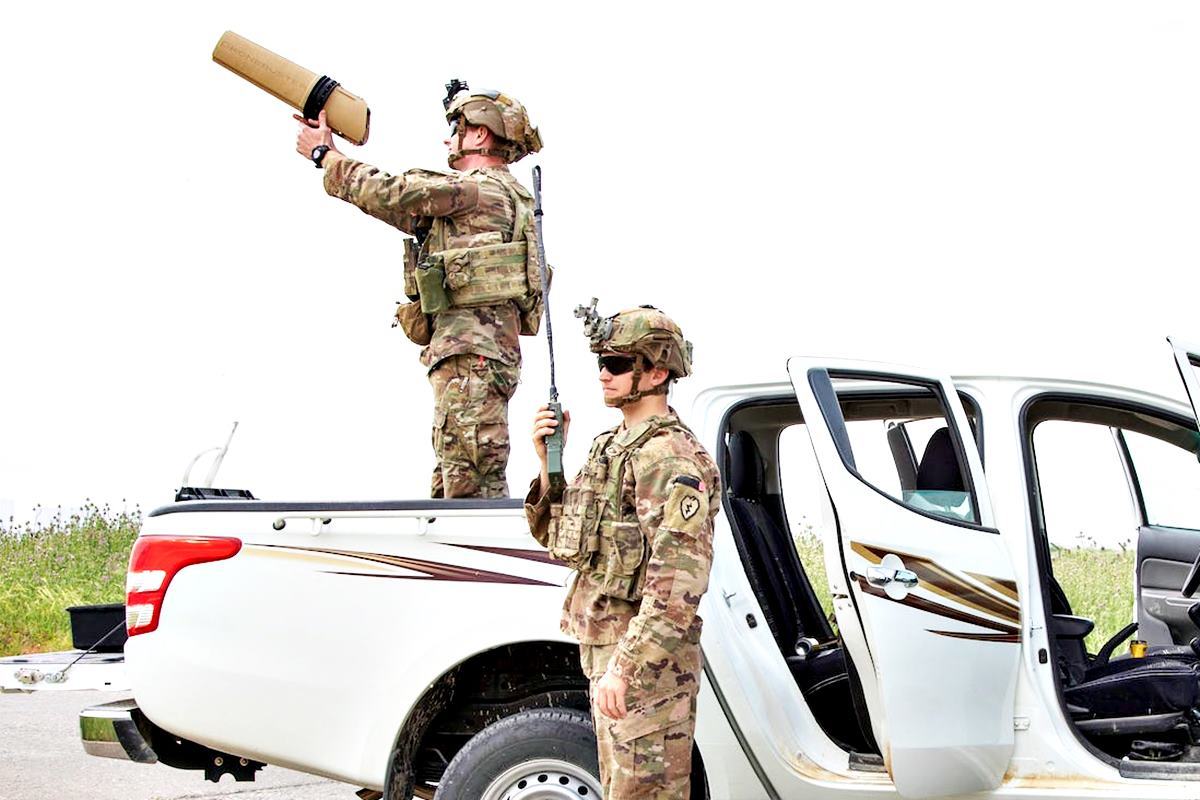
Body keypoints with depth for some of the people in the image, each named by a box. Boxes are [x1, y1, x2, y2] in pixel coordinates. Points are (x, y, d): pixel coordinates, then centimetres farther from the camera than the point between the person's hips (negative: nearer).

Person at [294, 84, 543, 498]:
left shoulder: (483, 189, -6)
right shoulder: (493, 197, 25)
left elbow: (389, 195, -8)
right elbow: (404, 212, 26)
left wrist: (323, 156, 7)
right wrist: (333, 154, 25)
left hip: (472, 355, -10)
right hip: (474, 353, 10)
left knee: (472, 488, -16)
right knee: (448, 489, 10)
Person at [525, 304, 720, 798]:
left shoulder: (669, 456, -17)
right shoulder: (610, 447, 15)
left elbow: (678, 582, -25)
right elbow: (561, 541, 18)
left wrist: (624, 665, -29)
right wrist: (548, 461, 5)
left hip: (646, 658, -10)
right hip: (604, 650, 10)